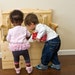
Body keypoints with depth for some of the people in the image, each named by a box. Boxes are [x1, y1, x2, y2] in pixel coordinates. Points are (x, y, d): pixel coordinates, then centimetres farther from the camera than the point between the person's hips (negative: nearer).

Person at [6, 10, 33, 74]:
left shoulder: (10, 31, -10)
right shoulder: (24, 29, -6)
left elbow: (8, 39, 0)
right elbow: (28, 36, 10)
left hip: (14, 48, 0)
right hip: (24, 47, 0)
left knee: (16, 59, 22)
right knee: (27, 58, 21)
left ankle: (17, 70, 36)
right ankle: (29, 69, 30)